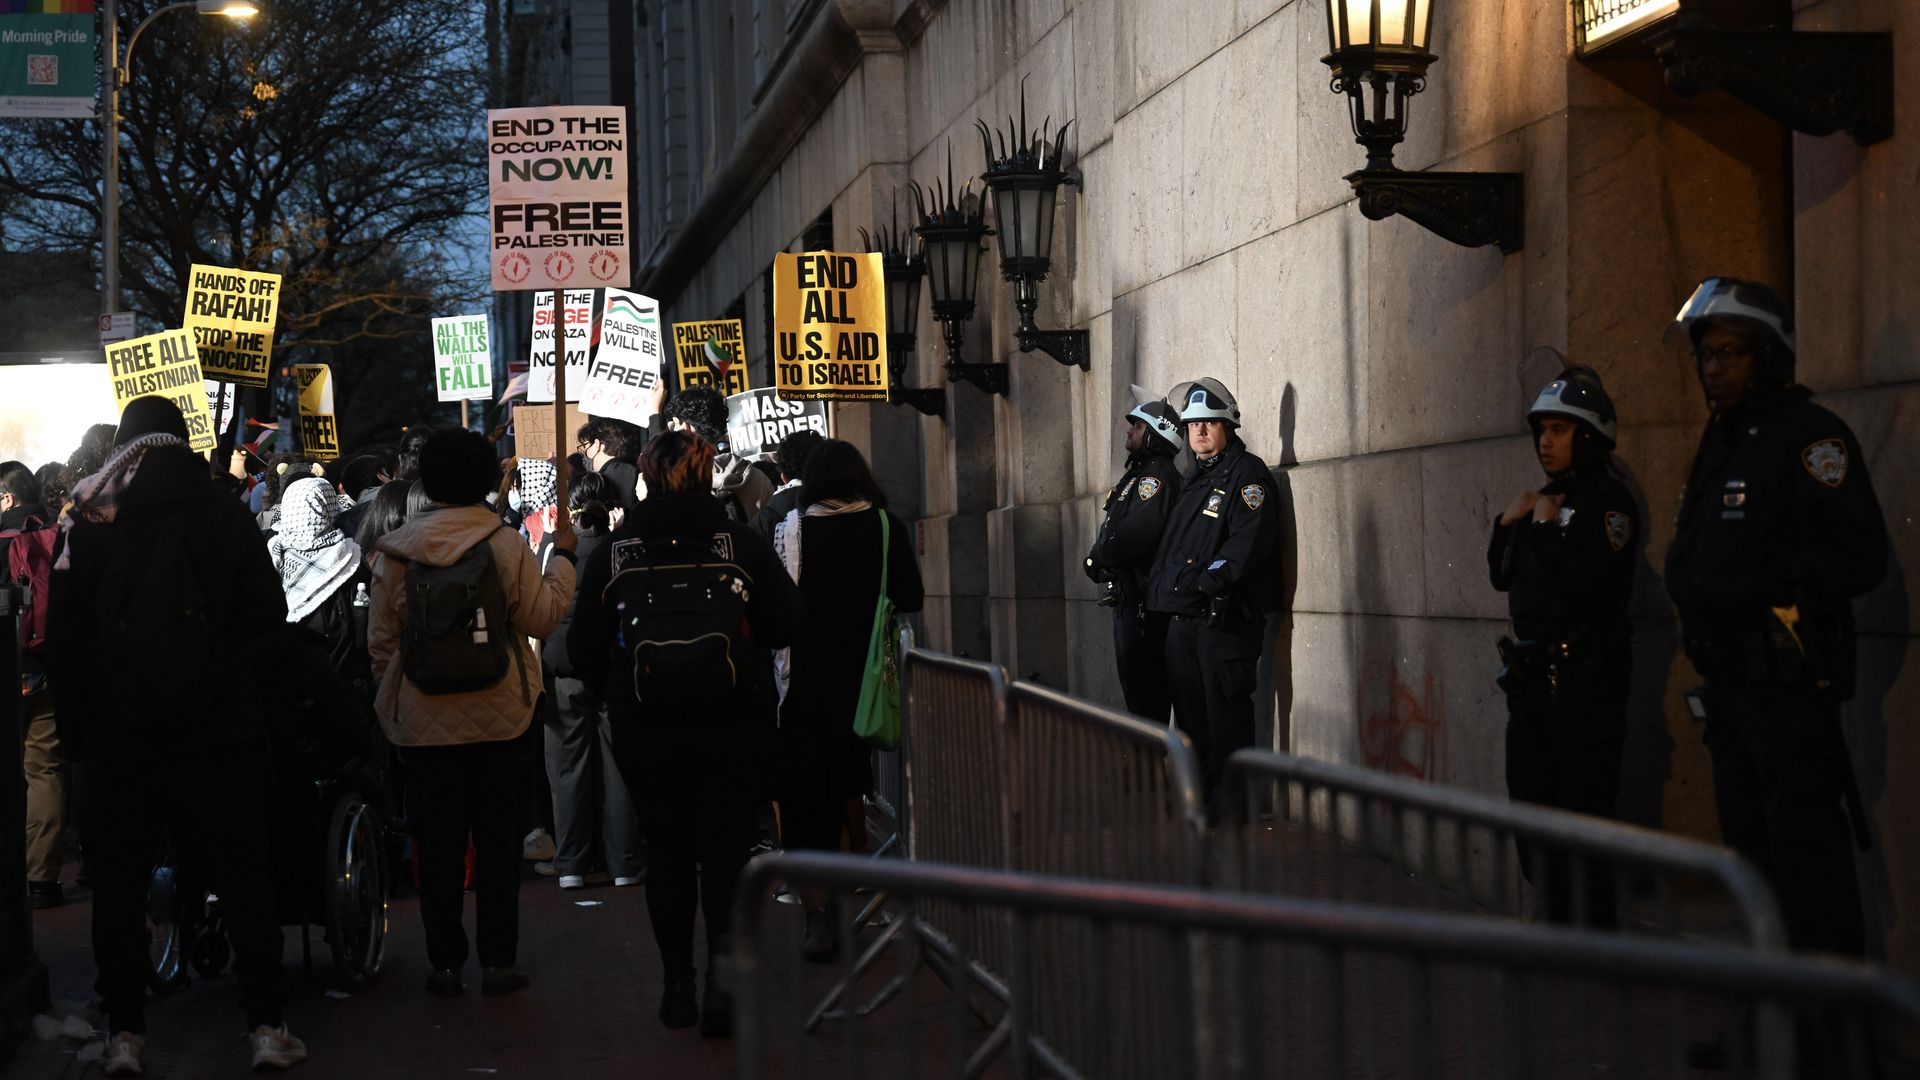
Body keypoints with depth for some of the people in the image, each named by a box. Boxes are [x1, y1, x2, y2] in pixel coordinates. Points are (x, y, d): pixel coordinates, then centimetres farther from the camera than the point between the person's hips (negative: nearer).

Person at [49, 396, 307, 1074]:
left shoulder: (88, 524, 0)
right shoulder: (225, 517, -2)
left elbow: (67, 632, 2)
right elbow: (267, 619, -1)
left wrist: (76, 724, 8)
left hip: (120, 736, 0)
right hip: (219, 732, 0)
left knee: (119, 883, 9)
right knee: (242, 877, 6)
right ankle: (266, 1025, 7)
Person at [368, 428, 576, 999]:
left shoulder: (395, 552, -3)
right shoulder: (506, 546, -8)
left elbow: (380, 640, 1)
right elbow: (543, 617, -3)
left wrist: (390, 702, 14)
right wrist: (562, 557, 9)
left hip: (424, 723, 1)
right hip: (496, 721, -1)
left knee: (438, 844, 8)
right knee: (497, 839, 9)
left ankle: (445, 963, 12)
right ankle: (498, 961, 10)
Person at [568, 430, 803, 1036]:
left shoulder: (613, 554, -3)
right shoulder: (744, 546, -6)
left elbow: (584, 650, 0)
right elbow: (787, 625, -1)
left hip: (644, 731, 1)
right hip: (730, 726, -1)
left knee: (667, 853, 12)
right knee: (725, 848, 5)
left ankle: (678, 985, 18)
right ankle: (724, 960, -17)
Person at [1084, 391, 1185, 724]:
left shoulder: (1156, 475, -13)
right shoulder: (1140, 473, 20)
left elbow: (1135, 534, -24)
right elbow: (1119, 529, 20)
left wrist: (1097, 558, -10)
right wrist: (1100, 557, 2)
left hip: (1143, 600, -11)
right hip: (1129, 596, 11)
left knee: (1143, 687, -9)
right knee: (1134, 681, 16)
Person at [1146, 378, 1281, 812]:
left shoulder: (1246, 474, -6)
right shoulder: (1194, 478, 21)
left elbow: (1249, 541, -18)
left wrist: (1210, 579, -24)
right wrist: (1157, 590, 18)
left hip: (1224, 614, -9)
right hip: (1182, 614, 9)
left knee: (1225, 713, -7)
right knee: (1189, 710, 13)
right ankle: (1196, 796, 21)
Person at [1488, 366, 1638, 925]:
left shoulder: (1608, 501, -10)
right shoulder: (1544, 498, 15)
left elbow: (1590, 584, -24)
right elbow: (1503, 578, 19)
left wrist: (1549, 528, -14)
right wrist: (1508, 525, 4)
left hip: (1583, 677, -9)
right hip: (1531, 673, 9)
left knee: (1584, 810, -7)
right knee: (1531, 802, 14)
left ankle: (1594, 929, -1)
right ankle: (1556, 919, 24)